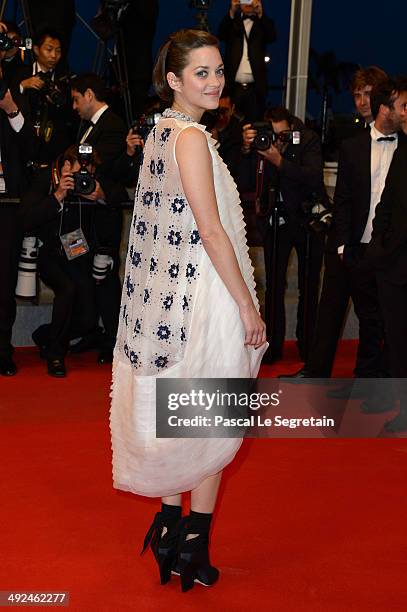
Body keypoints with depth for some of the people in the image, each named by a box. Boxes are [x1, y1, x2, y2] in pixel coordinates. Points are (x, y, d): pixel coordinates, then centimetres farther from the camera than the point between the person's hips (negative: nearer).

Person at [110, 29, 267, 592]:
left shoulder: (162, 130, 12)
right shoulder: (191, 136, -17)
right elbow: (211, 231, -20)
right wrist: (248, 306, -16)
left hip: (167, 291, 9)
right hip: (199, 293, -9)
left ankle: (169, 524, 25)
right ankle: (193, 543, 15)